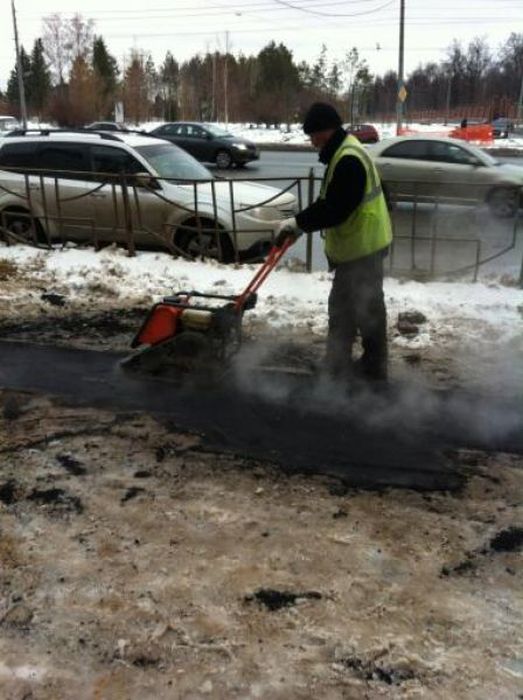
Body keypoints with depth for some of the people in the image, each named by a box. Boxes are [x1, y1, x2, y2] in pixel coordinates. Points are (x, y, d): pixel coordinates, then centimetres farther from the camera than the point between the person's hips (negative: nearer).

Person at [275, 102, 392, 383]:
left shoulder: (349, 160, -23)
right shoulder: (341, 153, 12)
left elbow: (335, 209, -27)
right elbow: (328, 202, 17)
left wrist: (298, 222, -19)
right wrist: (300, 223, 8)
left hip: (362, 248, -11)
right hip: (355, 246, 11)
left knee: (367, 308, 0)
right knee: (342, 307, 17)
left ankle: (374, 368, 11)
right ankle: (339, 365, 29)